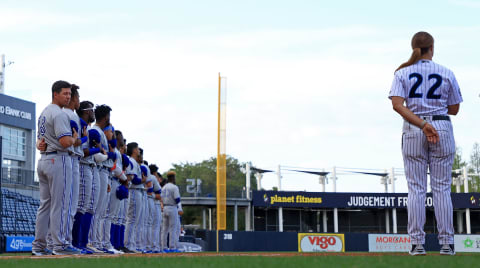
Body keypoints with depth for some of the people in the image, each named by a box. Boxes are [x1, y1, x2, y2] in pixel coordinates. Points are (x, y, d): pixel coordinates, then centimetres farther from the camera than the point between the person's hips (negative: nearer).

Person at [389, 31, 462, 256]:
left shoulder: (402, 73, 2)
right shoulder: (446, 74, 2)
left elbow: (397, 104, -14)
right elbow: (454, 109, 5)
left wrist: (422, 124, -18)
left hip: (412, 130, 0)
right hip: (442, 128, 0)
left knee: (416, 188, 3)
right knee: (442, 188, 4)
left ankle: (417, 243, 0)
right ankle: (446, 243, 3)